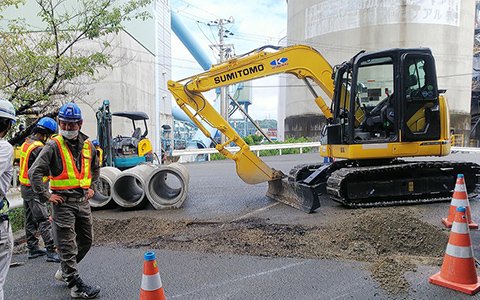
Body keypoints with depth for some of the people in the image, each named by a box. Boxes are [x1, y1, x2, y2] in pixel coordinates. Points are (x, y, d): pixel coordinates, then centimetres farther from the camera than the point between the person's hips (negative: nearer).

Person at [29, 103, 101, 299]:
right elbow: (34, 172, -12)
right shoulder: (54, 146, -9)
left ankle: (64, 271, 36)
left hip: (83, 202, 6)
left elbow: (95, 168, 26)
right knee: (67, 245, -1)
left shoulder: (87, 145, 8)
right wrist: (46, 196, -13)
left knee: (86, 240, 16)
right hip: (63, 203, -6)